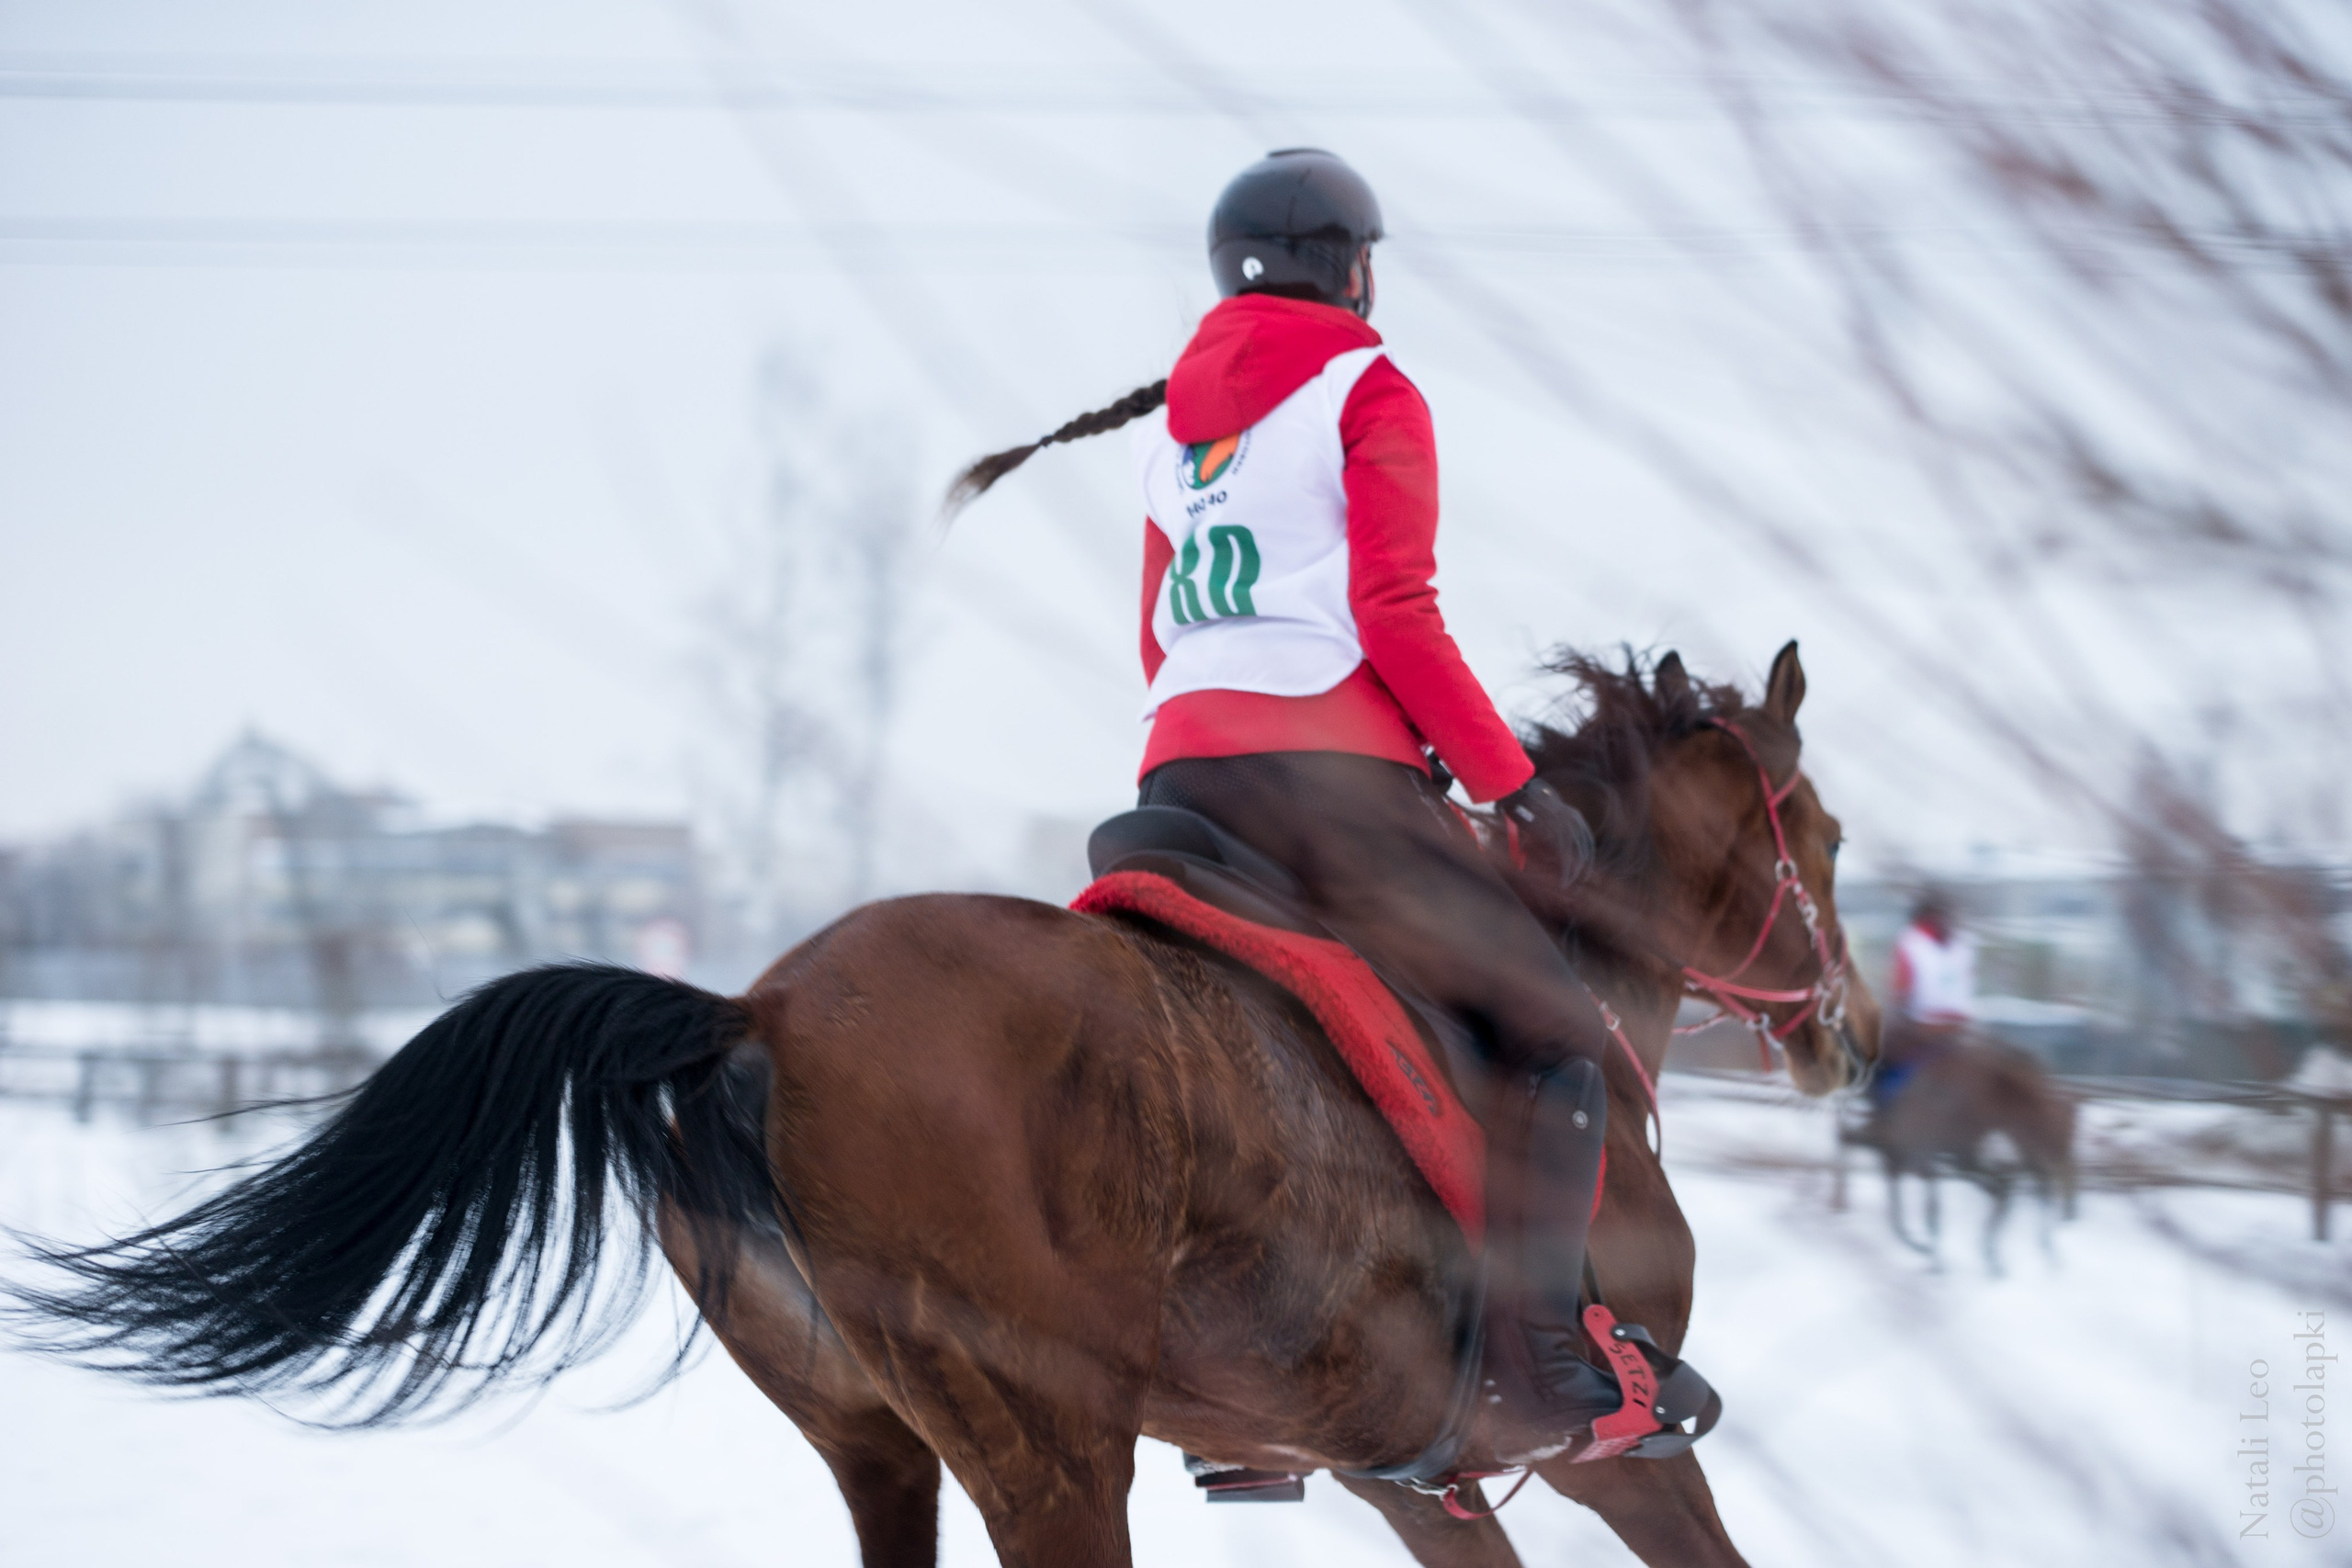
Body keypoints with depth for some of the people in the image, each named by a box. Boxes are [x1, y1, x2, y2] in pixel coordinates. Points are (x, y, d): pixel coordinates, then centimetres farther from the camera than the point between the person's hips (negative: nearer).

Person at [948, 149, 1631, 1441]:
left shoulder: (1176, 419, 21)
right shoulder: (1366, 390, -1)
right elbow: (1396, 616, -10)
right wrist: (1515, 785, -5)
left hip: (1182, 777, 7)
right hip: (1333, 775, -7)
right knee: (1552, 1027, -1)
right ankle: (1544, 1350, -17)